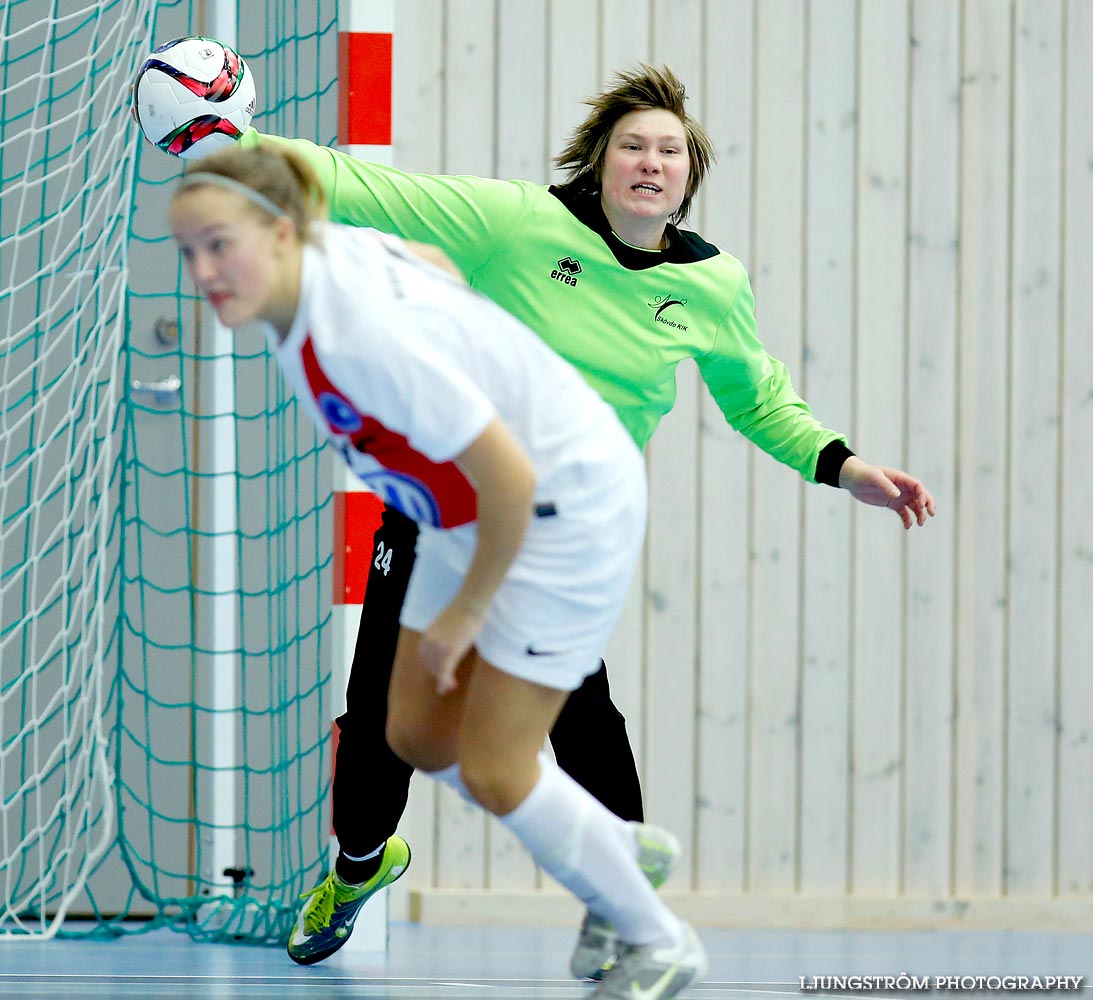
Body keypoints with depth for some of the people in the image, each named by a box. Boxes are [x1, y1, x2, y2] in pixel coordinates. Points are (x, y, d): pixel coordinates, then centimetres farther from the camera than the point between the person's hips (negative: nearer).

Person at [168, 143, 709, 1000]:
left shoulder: (364, 335, -35)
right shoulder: (324, 252, -10)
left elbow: (509, 479, -31)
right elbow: (438, 264, 12)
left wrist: (466, 615, -17)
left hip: (566, 504, -9)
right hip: (471, 510, 9)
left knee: (493, 774, -6)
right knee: (419, 735, 12)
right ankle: (621, 849, 34)